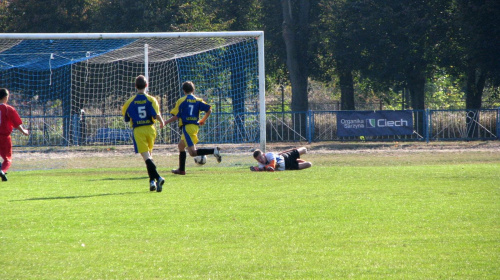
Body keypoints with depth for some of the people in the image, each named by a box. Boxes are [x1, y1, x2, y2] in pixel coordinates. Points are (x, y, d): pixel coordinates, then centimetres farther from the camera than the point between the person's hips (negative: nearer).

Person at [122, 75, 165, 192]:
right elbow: (156, 115, -13)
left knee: (146, 157, -11)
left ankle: (157, 177, -29)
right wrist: (162, 122, 7)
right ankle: (152, 180, 16)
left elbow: (126, 118, 9)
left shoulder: (130, 102, 1)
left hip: (138, 130, -2)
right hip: (150, 129, 2)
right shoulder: (151, 99, -2)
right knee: (149, 155, 19)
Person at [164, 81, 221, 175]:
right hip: (195, 127, 7)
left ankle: (214, 151, -33)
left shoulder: (181, 101, -1)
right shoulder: (198, 100, 11)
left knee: (193, 152, -14)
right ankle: (181, 169, 25)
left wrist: (166, 122, 8)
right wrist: (203, 120, 19)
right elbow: (209, 110, 2)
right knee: (181, 146, 24)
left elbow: (176, 116, -6)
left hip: (186, 127, -7)